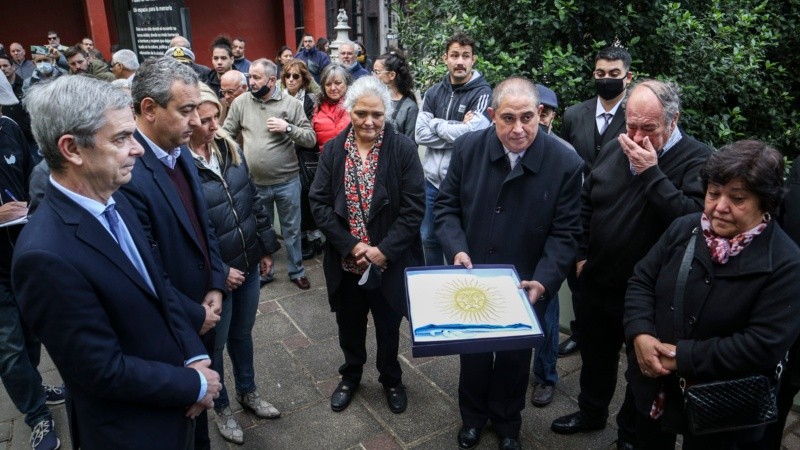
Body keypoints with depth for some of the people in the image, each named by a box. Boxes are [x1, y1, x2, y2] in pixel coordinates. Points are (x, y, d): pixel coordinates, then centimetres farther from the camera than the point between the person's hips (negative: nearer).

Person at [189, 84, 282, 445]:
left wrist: (266, 247, 9)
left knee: (242, 331, 24)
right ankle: (220, 406, 39)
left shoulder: (229, 148, -1)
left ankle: (248, 390, 47)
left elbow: (252, 198, 8)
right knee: (216, 342, 16)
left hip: (248, 262, 6)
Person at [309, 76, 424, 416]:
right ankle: (351, 376, 46)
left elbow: (413, 208, -13)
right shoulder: (333, 149, -4)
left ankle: (391, 379, 43)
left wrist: (383, 250, -19)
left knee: (389, 325, 18)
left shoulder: (403, 150, -11)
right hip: (345, 260, 2)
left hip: (390, 261, -2)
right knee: (349, 324, 20)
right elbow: (319, 203, -6)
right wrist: (350, 246, -15)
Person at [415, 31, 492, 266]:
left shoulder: (482, 93, -8)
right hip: (432, 180, 5)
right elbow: (420, 134, -4)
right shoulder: (434, 93, 6)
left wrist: (437, 124, -9)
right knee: (429, 238, 18)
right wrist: (457, 130, -13)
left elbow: (473, 133, -23)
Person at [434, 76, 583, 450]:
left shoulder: (565, 163, -17)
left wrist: (543, 281, -25)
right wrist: (456, 250, -20)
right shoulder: (468, 147, -13)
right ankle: (473, 416, 49)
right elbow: (446, 206, -5)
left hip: (525, 287, -1)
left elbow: (564, 233, -13)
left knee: (514, 357, 21)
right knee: (473, 352, 22)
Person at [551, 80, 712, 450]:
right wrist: (582, 254, 6)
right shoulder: (614, 149, 1)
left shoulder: (697, 159, -15)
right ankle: (591, 412, 48)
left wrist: (651, 173, -29)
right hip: (599, 281, 5)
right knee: (595, 353, 23)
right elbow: (586, 205, 10)